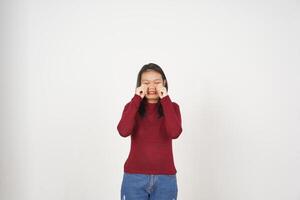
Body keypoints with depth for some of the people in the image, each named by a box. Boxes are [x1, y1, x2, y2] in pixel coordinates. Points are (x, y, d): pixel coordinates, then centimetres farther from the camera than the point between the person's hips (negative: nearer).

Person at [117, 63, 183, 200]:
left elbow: (175, 133, -17)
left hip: (165, 178, 0)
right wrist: (137, 99, -15)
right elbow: (123, 131, -17)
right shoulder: (132, 106, 2)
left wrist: (165, 100, -16)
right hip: (135, 177, 0)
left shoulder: (172, 107, 2)